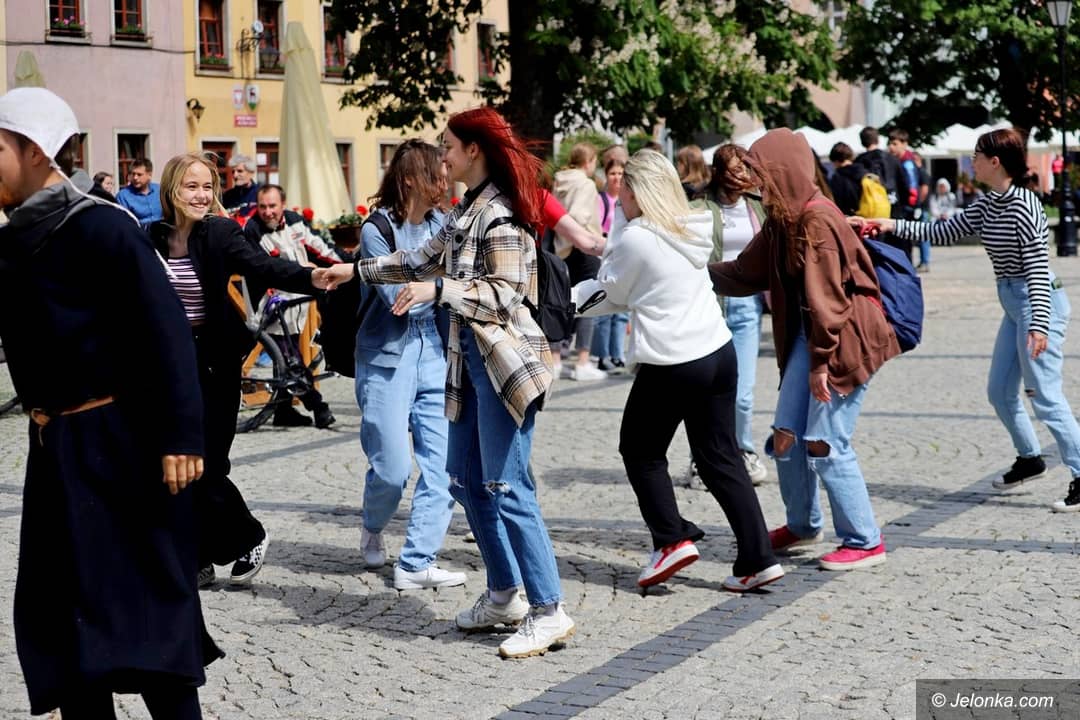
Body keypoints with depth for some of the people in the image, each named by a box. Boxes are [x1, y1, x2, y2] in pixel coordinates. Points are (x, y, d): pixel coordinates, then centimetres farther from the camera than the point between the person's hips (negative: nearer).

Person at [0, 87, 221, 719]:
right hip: (56, 452, 8)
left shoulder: (99, 227, -14)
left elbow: (165, 332, -18)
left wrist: (181, 435, -22)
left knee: (143, 609, -1)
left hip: (121, 444, -8)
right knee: (60, 615, 13)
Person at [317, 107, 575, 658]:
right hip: (471, 356, 10)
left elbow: (506, 294, -20)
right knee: (465, 480, 13)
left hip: (504, 358, -10)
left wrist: (438, 291, -26)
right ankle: (504, 595, 22)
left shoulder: (501, 215, -14)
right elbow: (425, 260, 26)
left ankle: (548, 611, -6)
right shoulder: (468, 210, 15)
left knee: (506, 486, -10)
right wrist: (354, 270, 28)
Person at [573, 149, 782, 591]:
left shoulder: (635, 239, -12)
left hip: (671, 365, -7)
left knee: (641, 453, 14)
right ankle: (758, 559, 6)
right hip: (719, 353, 7)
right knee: (721, 459, 10)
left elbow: (606, 293, 3)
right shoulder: (690, 231, 10)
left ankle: (672, 539, 5)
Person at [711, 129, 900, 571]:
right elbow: (747, 272, 18)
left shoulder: (817, 220, -20)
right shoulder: (783, 219, 8)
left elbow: (825, 298, -21)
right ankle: (802, 525, 30)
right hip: (806, 336, 9)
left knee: (825, 444, -7)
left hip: (845, 339, -9)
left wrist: (820, 362, -19)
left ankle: (865, 542, 4)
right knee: (787, 434, 11)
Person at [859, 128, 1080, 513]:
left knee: (1045, 395, -11)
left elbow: (1039, 266, -22)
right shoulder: (986, 206, 8)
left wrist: (1039, 324, -27)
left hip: (1039, 303, -10)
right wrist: (892, 226, 6)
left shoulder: (1023, 205, -18)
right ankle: (1029, 458, 33)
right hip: (1014, 305, 10)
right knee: (999, 392, 16)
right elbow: (943, 233, 14)